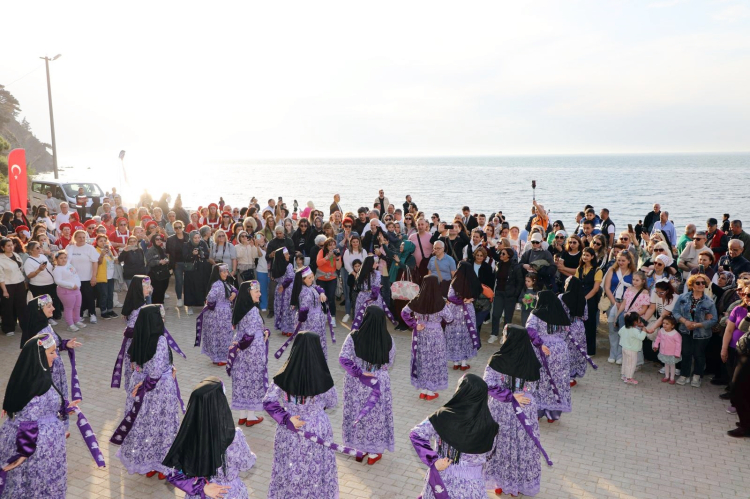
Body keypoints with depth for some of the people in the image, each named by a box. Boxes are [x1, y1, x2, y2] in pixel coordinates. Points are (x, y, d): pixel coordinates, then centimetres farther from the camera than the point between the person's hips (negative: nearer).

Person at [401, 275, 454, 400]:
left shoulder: (417, 301, -9)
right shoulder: (439, 303, -18)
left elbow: (404, 313, -5)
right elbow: (449, 319, -10)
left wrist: (414, 325, -4)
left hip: (420, 335, 3)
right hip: (435, 335, -3)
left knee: (421, 360, 16)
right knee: (434, 362, 10)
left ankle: (422, 390, 25)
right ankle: (430, 392, 18)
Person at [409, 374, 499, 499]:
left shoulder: (443, 416, -19)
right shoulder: (489, 427, -19)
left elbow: (416, 434, -13)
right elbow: (487, 455, -3)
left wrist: (433, 461, -12)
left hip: (441, 480, 1)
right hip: (470, 486, -1)